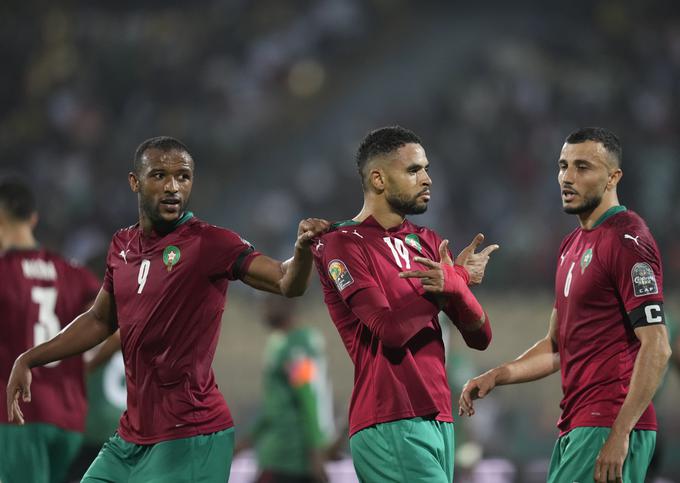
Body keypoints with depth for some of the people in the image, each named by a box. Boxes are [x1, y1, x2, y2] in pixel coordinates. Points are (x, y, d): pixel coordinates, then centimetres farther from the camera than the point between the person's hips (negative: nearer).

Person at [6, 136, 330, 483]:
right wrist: (29, 360, 21)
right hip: (130, 438, 7)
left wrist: (302, 250, -42)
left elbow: (287, 282, -21)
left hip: (189, 441, -7)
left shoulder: (209, 244, -10)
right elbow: (101, 320, 24)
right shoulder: (123, 246, 9)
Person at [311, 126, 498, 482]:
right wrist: (457, 278, -5)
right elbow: (392, 329, -16)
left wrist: (451, 284, -9)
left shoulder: (427, 242, 17)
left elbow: (480, 337, 12)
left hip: (439, 421, 7)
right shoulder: (345, 245, -5)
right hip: (391, 426, -7)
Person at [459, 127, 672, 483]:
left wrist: (620, 434, -22)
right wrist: (497, 376, 12)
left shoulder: (626, 240, -10)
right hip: (574, 428, 9)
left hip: (608, 427, -9)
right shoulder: (572, 245, 19)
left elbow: (656, 347, -17)